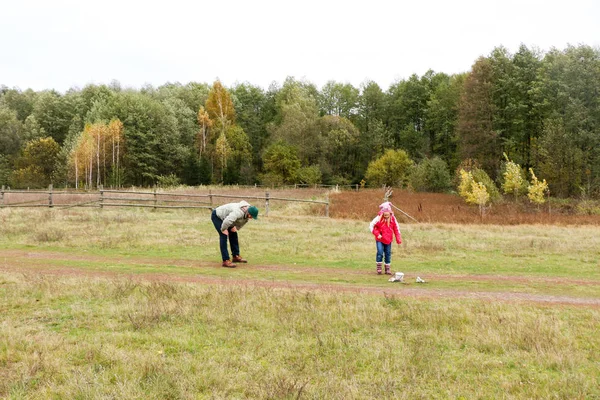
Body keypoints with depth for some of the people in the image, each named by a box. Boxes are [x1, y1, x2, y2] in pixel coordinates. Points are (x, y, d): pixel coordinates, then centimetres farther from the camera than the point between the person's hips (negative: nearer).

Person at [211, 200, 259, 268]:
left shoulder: (247, 213, -12)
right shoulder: (238, 212, -41)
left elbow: (243, 220, 9)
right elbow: (227, 221, -50)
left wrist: (236, 227, -3)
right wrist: (223, 230, -31)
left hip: (225, 217, 9)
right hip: (217, 216, -9)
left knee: (233, 234, 10)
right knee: (224, 236, -17)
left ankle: (236, 256, 21)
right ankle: (225, 261, -18)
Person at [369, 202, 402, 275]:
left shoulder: (393, 219, -2)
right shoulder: (379, 218, -11)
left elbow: (396, 229, 6)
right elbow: (371, 226, -6)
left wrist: (398, 239, 3)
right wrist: (377, 234, -13)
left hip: (388, 240, 3)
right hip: (380, 240, -3)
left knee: (388, 254, 7)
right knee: (380, 253, -12)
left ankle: (388, 269, 18)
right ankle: (379, 268, 2)